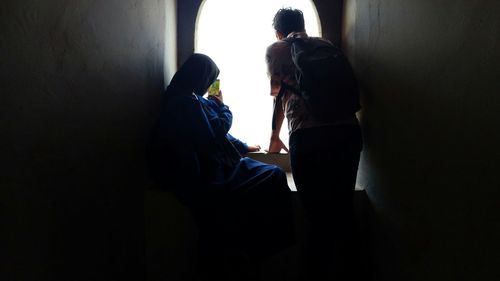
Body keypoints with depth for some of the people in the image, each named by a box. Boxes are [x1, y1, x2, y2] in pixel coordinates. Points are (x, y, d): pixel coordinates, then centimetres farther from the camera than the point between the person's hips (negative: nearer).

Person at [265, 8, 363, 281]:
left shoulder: (276, 49, 17)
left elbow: (279, 96, 21)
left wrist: (275, 138, 36)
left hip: (308, 136, -4)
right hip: (348, 131, 4)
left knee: (318, 217, 3)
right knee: (343, 211, 12)